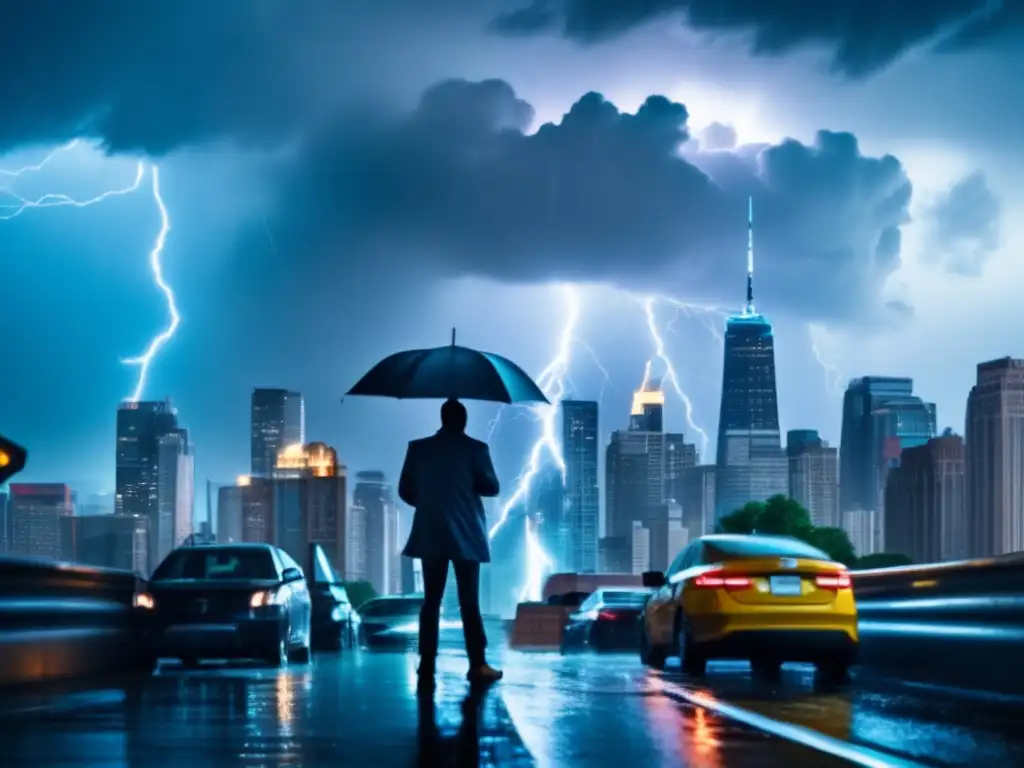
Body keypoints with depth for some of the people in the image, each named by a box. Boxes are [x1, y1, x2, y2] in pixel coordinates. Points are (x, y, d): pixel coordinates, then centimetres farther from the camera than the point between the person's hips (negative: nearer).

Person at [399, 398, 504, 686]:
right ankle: (478, 665, -4)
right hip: (465, 535, -2)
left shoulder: (418, 448, 3)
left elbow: (405, 490, 5)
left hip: (429, 535, 2)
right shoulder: (474, 448, -4)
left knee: (431, 600, 6)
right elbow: (491, 487, -2)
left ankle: (427, 665, 2)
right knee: (469, 601, 0)